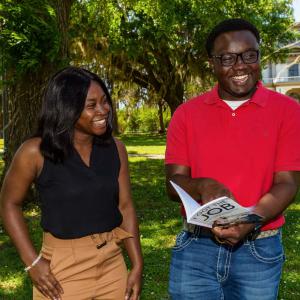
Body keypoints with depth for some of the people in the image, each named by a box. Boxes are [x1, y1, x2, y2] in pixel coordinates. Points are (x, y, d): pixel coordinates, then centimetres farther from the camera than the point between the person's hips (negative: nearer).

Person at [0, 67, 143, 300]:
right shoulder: (37, 152, -13)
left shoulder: (115, 149, -2)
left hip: (113, 265, 4)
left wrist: (137, 266, -1)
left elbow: (125, 207, 3)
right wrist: (32, 262, -10)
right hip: (63, 271, -4)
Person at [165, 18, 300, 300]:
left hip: (259, 251, 0)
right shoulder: (186, 114, 1)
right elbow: (174, 183, -3)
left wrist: (250, 221, -27)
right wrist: (203, 187, -25)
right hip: (195, 248, 1)